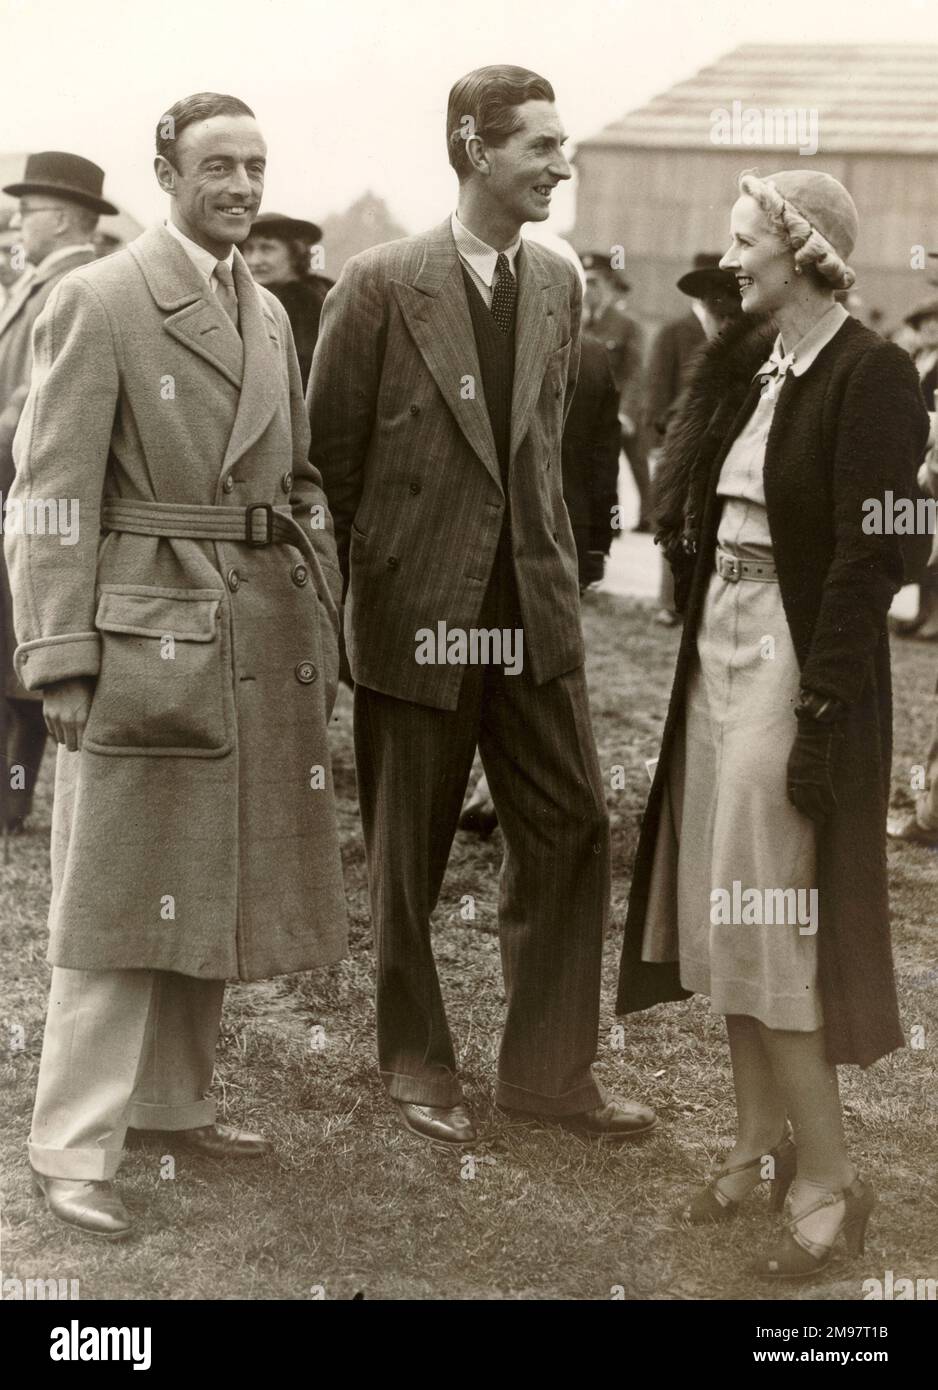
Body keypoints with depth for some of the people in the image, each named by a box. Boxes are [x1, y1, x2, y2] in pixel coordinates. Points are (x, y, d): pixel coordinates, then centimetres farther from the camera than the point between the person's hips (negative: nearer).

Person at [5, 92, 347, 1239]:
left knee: (217, 880, 13)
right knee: (117, 893, -2)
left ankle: (170, 1101, 27)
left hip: (267, 641, 7)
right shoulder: (97, 301, -7)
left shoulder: (269, 311, 14)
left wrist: (323, 627, 11)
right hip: (149, 632, -7)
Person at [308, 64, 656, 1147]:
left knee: (570, 829, 4)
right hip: (415, 612, -5)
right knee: (407, 854, 8)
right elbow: (329, 447, -3)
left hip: (533, 608, 5)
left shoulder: (559, 285, 6)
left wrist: (535, 549, 14)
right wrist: (377, 574, 3)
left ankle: (548, 1068, 18)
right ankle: (415, 1065, 26)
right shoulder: (380, 283, -11)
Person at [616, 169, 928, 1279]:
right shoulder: (747, 364, 10)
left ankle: (828, 1177, 8)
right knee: (724, 913, 13)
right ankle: (760, 1140, 26)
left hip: (798, 670, -8)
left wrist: (821, 716, -20)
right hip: (721, 655, 8)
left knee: (769, 922, -4)